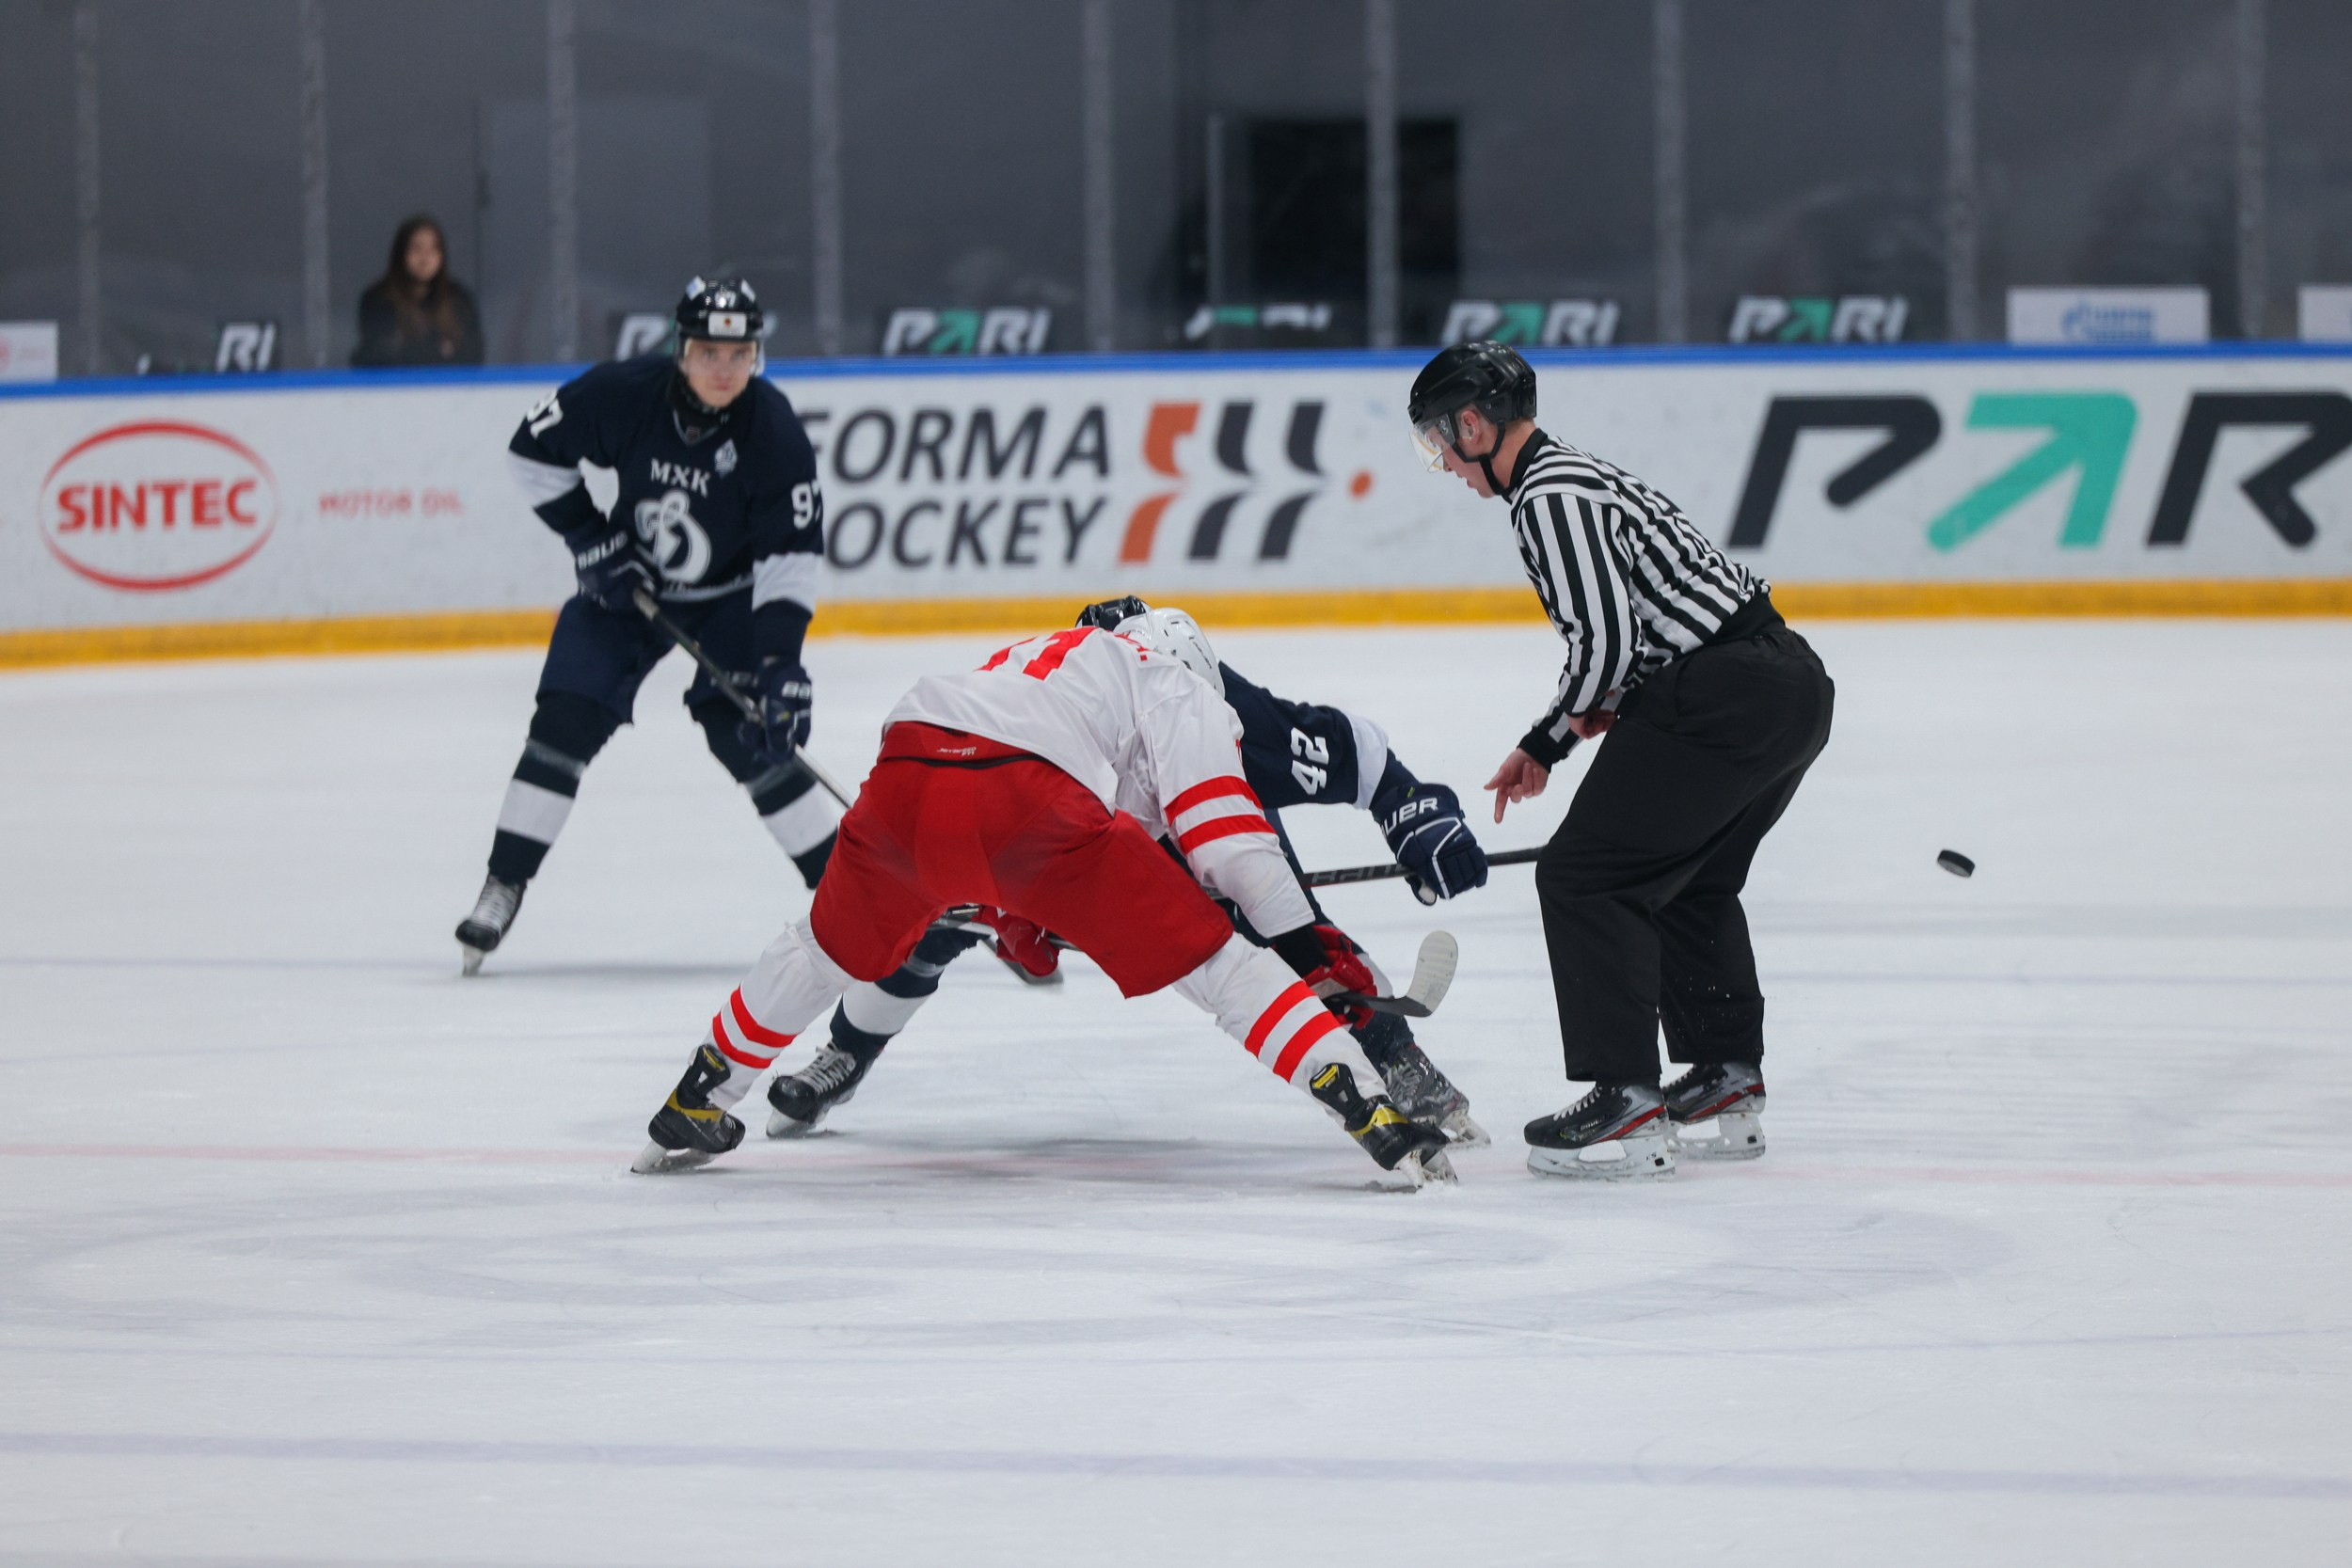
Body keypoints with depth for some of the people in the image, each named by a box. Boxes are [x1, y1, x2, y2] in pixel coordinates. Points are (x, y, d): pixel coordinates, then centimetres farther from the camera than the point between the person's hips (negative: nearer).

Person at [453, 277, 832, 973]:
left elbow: (792, 553, -24)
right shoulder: (625, 394, -23)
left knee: (753, 741, -14)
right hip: (629, 583, 2)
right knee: (566, 722, -10)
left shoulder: (775, 433, -25)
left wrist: (781, 661, -32)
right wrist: (588, 536, -13)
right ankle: (503, 886, 1)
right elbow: (533, 449, -8)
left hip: (730, 597, -2)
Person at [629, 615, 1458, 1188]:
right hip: (1032, 804, -5)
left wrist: (1015, 921, 55)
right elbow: (1217, 821, 7)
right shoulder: (1175, 681, 22)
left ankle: (693, 1108, 40)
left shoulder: (1034, 658, 43)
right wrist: (1304, 941, 9)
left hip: (903, 780, 5)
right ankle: (1373, 1114, -9)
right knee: (1210, 958, 2)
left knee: (832, 945, 34)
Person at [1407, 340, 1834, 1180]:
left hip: (1725, 697, -11)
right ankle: (1728, 1086, 31)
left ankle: (1626, 1104, -10)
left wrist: (1574, 716, 3)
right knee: (1691, 884, 26)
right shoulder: (1574, 475, 22)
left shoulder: (1550, 496, -11)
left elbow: (1608, 638, -18)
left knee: (1586, 877, -6)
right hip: (1794, 680, 11)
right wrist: (1542, 747, 27)